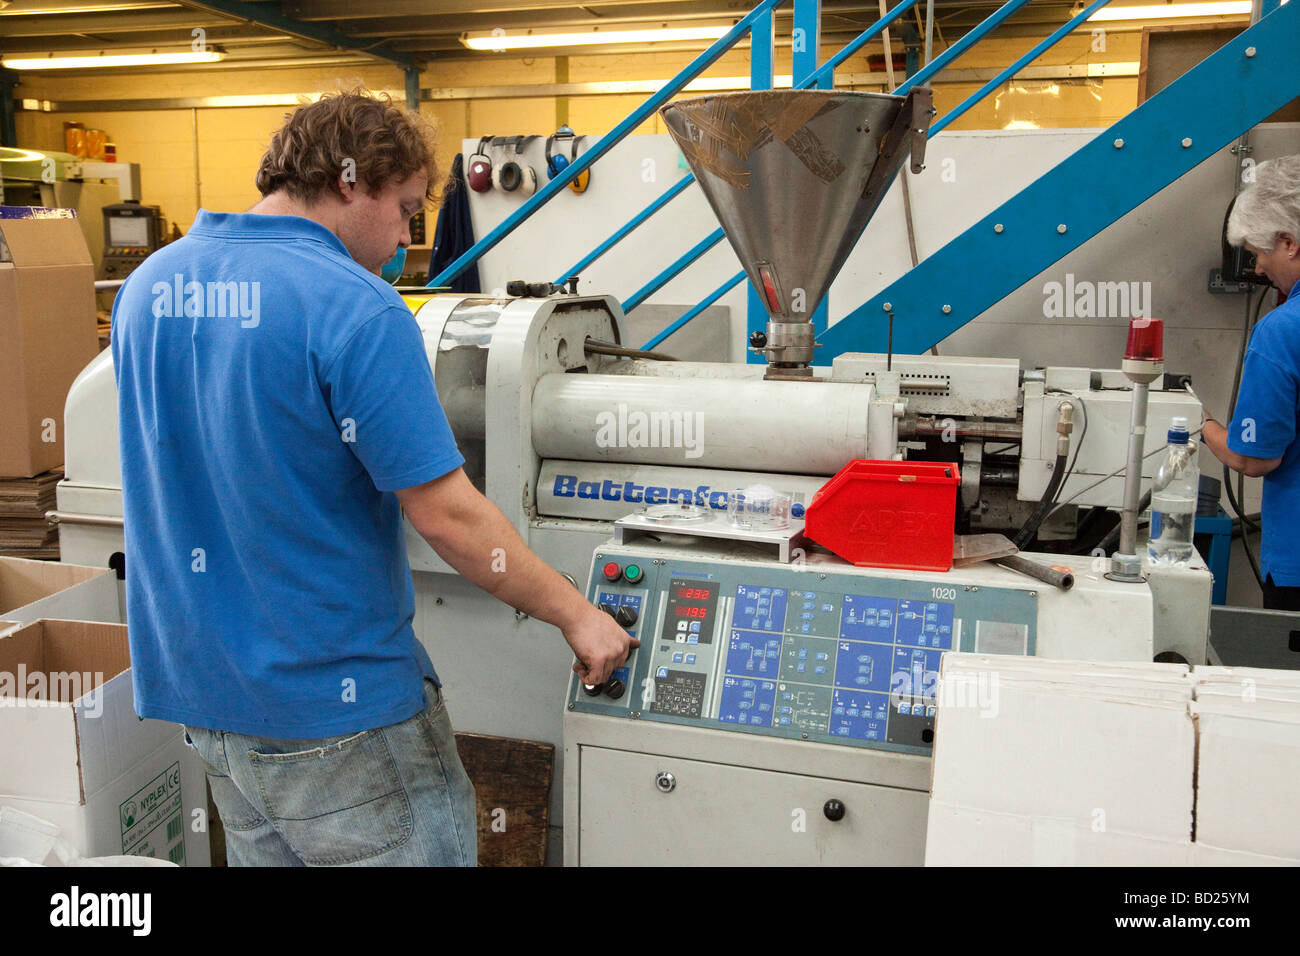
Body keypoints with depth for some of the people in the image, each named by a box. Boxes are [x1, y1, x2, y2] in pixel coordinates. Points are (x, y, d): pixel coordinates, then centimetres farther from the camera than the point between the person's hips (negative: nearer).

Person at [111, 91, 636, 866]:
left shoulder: (147, 286, 4)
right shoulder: (357, 310, -20)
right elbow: (448, 515, -21)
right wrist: (577, 616, -9)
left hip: (198, 685, 8)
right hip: (332, 701, -7)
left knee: (266, 848, 22)